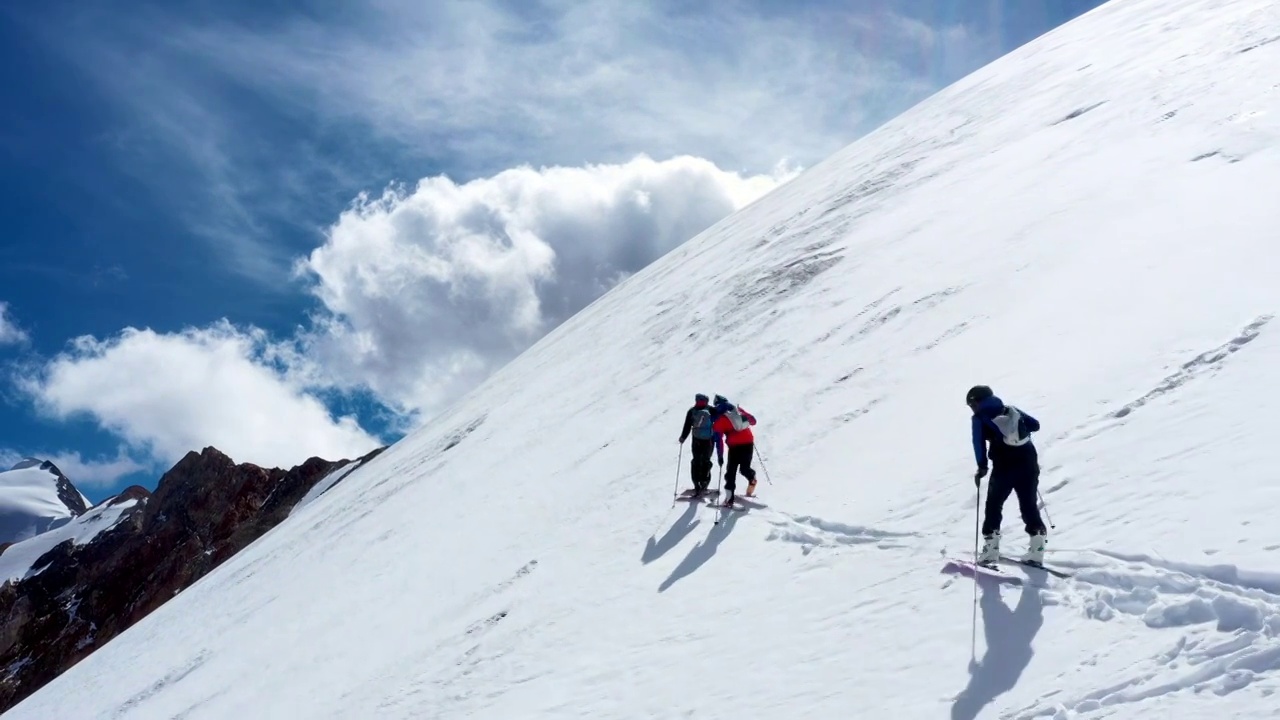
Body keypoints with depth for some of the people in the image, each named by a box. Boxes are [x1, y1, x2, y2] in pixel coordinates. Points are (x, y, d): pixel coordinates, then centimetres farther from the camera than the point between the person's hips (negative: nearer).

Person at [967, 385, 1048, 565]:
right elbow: (1035, 424, 19)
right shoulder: (1011, 410, 19)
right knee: (1029, 504, 13)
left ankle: (991, 548, 6)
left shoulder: (979, 418, 6)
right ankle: (1037, 549, 9)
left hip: (1005, 465, -4)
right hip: (1028, 459, 4)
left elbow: (979, 442, -7)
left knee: (994, 504, 10)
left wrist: (982, 467, -3)